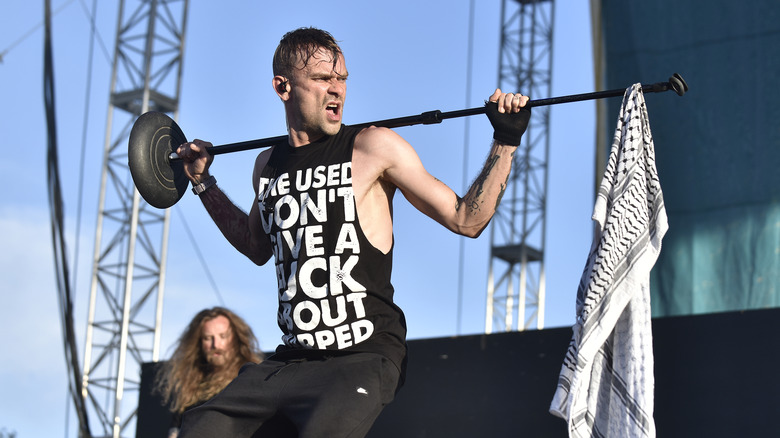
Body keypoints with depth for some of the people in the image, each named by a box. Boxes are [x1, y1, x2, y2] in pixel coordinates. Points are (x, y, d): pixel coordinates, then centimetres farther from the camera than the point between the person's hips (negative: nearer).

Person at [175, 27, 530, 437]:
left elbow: (467, 220, 0)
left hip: (363, 358, -5)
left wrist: (506, 141, -7)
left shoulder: (373, 147, -3)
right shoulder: (268, 165, 11)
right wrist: (202, 183, 31)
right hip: (289, 362, 5)